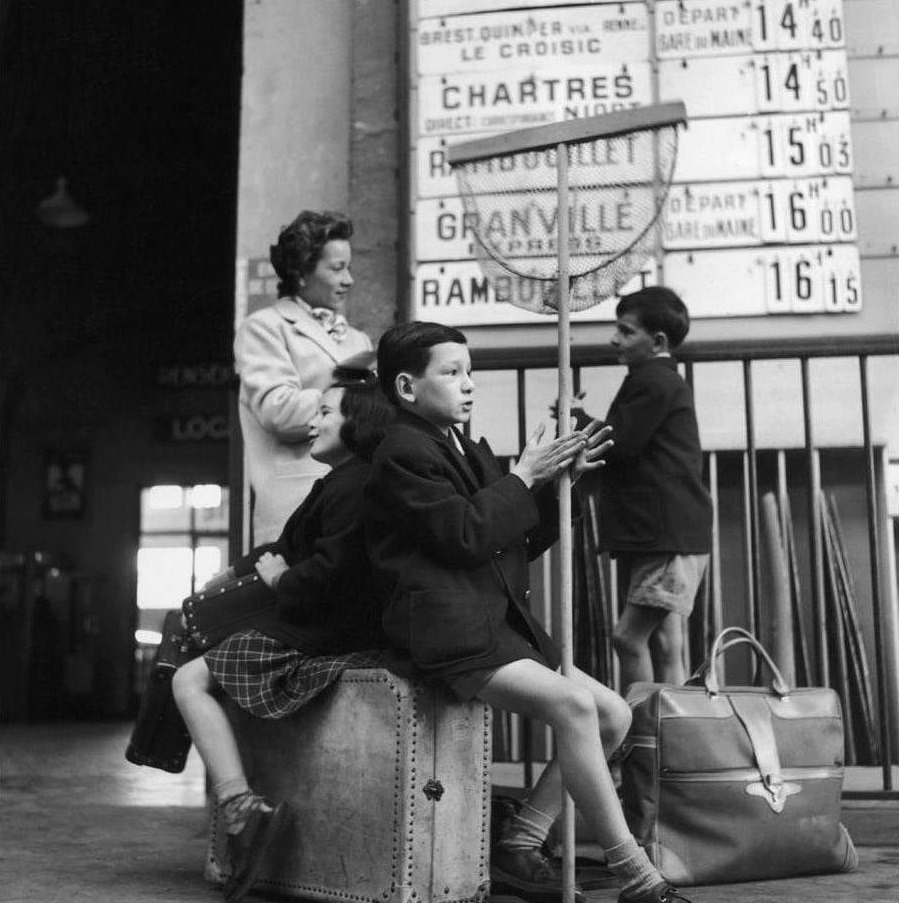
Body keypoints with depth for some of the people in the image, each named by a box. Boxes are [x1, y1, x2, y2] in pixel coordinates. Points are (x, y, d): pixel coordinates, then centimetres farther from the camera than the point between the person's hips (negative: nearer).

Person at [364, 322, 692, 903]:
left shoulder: (470, 454, 23)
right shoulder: (404, 453, -5)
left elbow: (520, 544, 20)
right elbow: (465, 536, -16)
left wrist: (556, 481, 7)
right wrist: (522, 477, -7)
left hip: (500, 625, 9)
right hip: (452, 632, -9)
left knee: (614, 715, 0)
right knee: (573, 702, -26)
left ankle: (520, 843, 3)